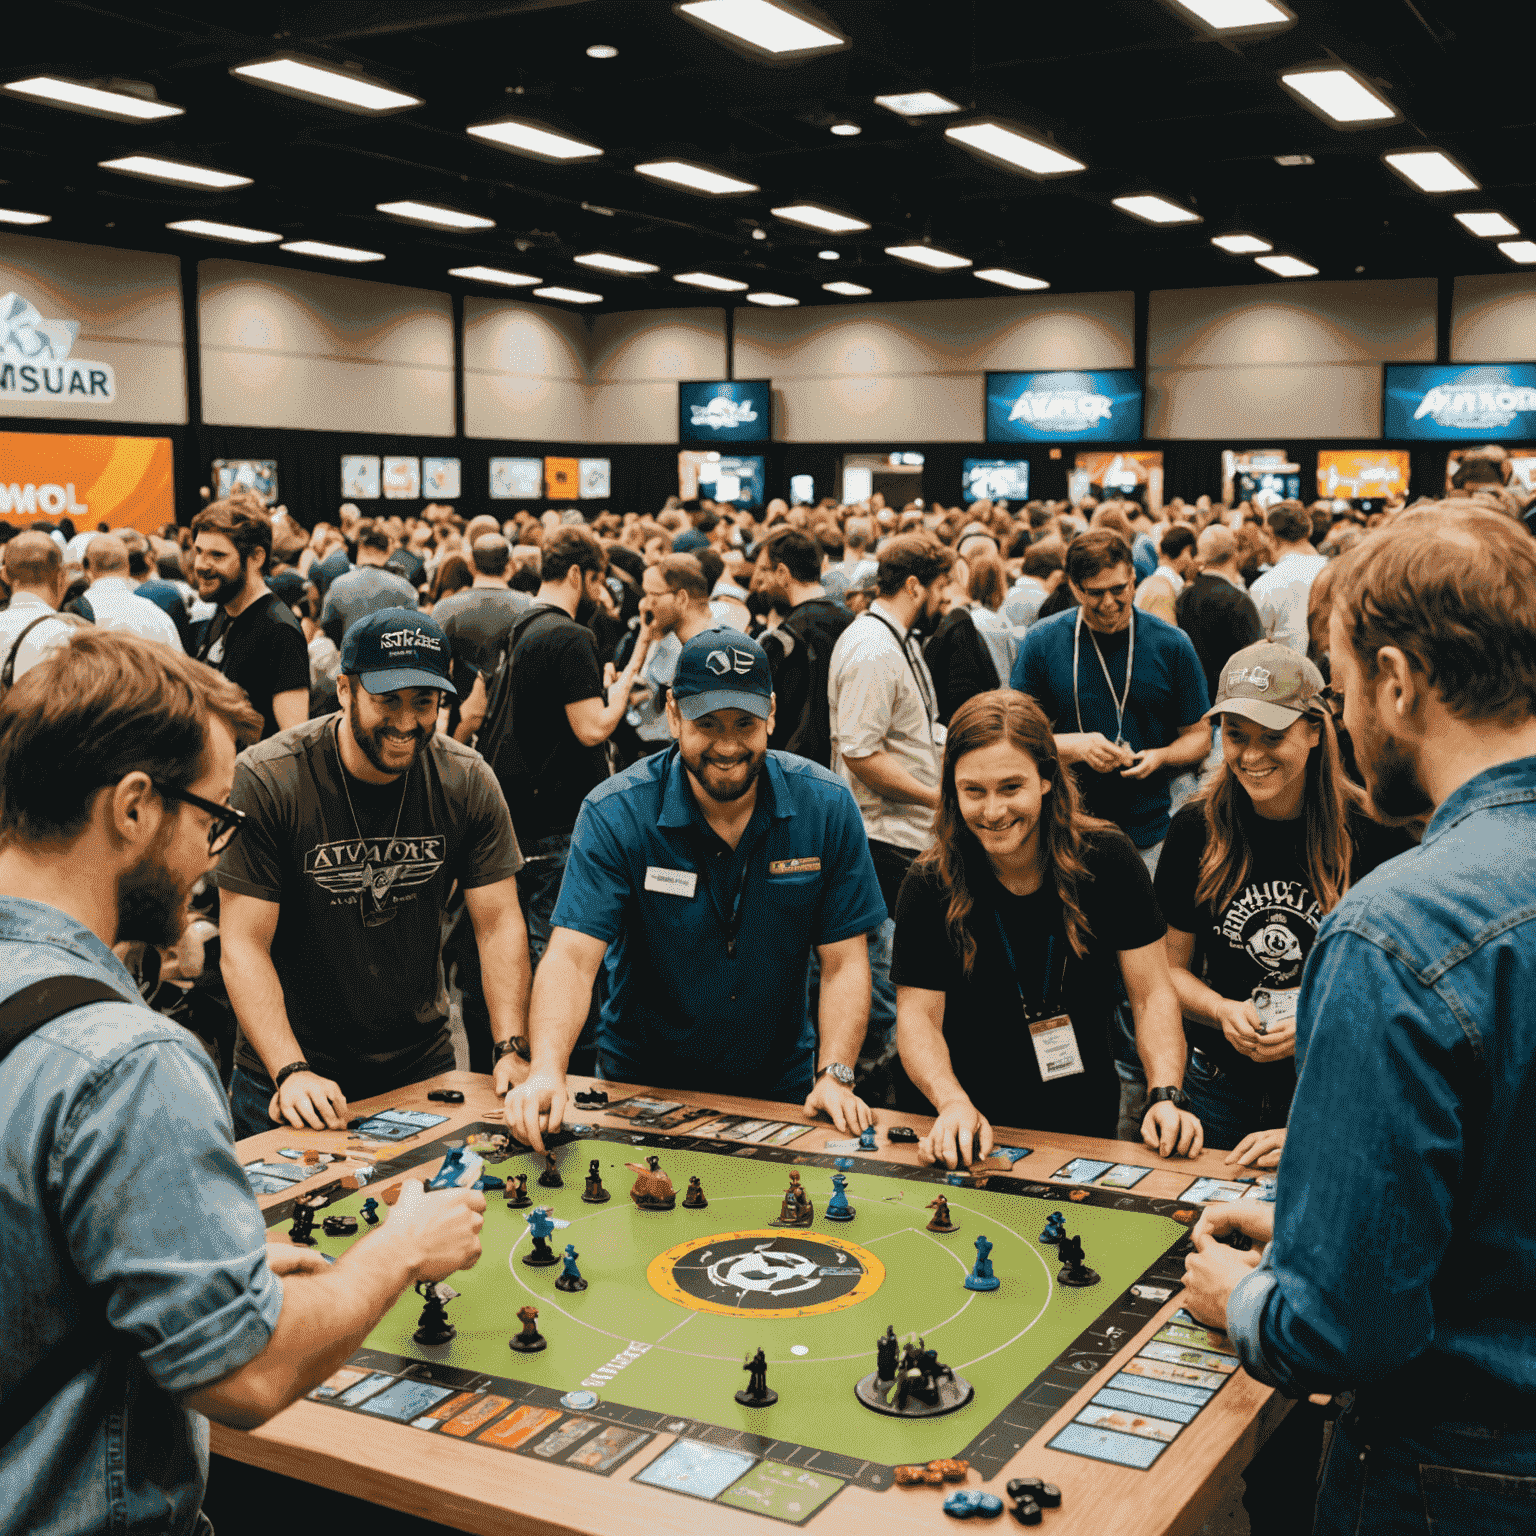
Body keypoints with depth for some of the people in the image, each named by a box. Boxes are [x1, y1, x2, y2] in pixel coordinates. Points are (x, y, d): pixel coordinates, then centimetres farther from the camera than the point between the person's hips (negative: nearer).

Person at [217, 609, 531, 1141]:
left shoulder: (467, 782, -7)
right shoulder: (265, 780, -18)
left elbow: (500, 923, -5)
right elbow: (243, 946, -18)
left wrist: (512, 1051, -17)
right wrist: (292, 1072, -29)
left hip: (422, 1065, 3)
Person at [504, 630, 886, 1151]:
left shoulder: (827, 807, -9)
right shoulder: (615, 813, -14)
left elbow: (844, 962, -5)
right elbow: (572, 955, -22)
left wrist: (835, 1076, -19)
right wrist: (547, 1070, -39)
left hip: (780, 1086, 1)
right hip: (640, 1083, -1)